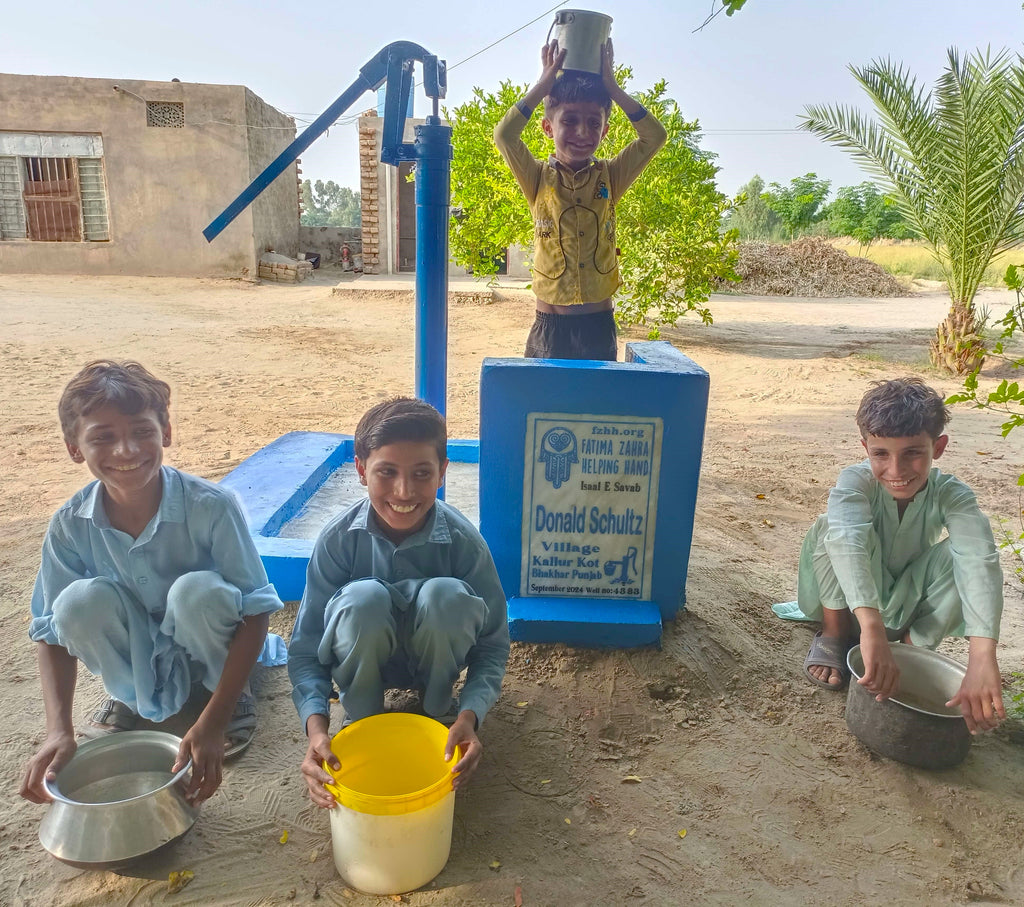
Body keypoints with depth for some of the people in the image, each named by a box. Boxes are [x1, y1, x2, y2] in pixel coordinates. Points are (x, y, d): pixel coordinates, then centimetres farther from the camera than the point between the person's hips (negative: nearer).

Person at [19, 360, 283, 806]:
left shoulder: (211, 506, -28)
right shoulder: (70, 526, -17)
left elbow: (255, 612, -26)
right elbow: (53, 631, -8)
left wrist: (212, 722, -31)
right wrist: (59, 730, -22)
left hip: (207, 650, -2)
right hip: (140, 660, 2)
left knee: (199, 592, -35)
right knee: (82, 601, -28)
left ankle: (233, 696, -3)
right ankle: (128, 697, 4)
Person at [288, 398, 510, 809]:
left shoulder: (464, 541, -25)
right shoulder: (337, 539, -24)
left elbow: (493, 644, -18)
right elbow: (306, 648, -20)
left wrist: (469, 717, -36)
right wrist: (316, 727, -37)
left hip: (435, 660, 1)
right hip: (367, 660, 0)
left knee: (446, 594, -34)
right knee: (364, 598, -35)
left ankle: (441, 711, -3)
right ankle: (361, 721, -6)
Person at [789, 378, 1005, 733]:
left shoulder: (952, 496, -24)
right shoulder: (856, 481, -28)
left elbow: (981, 565, -40)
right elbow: (848, 542, -48)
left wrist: (983, 658, -56)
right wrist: (872, 627, -63)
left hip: (907, 607, 1)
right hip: (850, 602, -1)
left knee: (961, 556, -27)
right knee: (833, 527, -31)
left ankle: (913, 649, -7)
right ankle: (834, 635, -9)